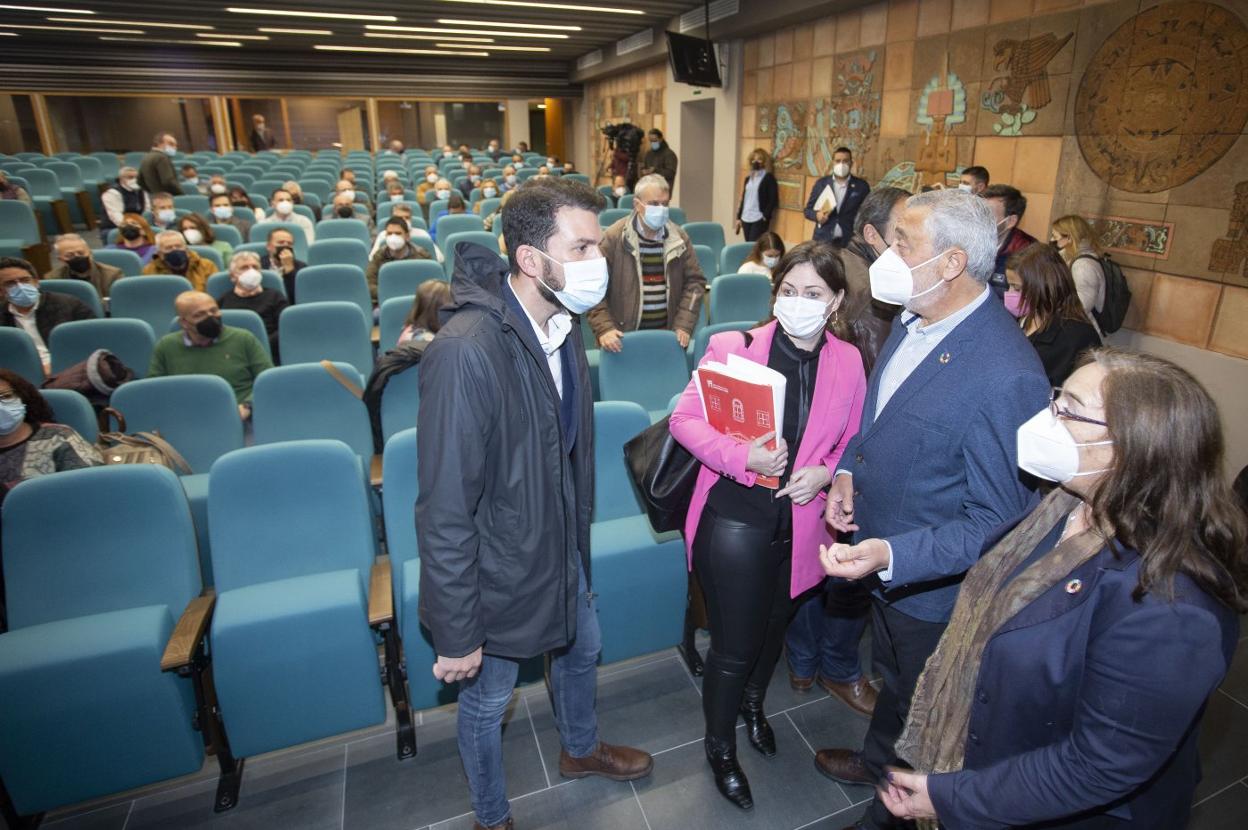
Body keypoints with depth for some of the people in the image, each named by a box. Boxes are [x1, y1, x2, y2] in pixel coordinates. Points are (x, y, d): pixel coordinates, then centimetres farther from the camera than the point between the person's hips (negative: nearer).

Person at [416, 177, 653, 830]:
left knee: (581, 650, 29)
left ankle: (580, 749, 61)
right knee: (487, 700, 18)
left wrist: (578, 540, 16)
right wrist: (456, 634, -19)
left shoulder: (562, 325, -5)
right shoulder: (466, 351, -32)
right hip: (499, 569, -8)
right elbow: (445, 511, -27)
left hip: (563, 548, 8)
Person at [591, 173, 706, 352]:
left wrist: (684, 325, -3)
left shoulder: (679, 238, 5)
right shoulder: (613, 238, -6)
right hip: (625, 337, -3)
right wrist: (604, 328, -18)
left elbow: (695, 280, 9)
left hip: (668, 335, 3)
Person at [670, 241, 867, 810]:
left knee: (773, 625, 28)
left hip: (801, 523, 4)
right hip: (735, 518, -4)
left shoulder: (848, 362, -5)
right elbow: (684, 419, -11)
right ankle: (720, 747, 40)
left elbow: (853, 441, 6)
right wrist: (741, 457, -26)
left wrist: (825, 473, -14)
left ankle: (753, 701, 61)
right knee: (733, 645, 9)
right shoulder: (734, 348, -16)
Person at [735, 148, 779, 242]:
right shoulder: (748, 178, 17)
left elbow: (773, 199, -7)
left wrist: (765, 215, -14)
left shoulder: (768, 178, -2)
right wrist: (739, 217, 15)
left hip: (759, 219, -6)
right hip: (746, 218, 6)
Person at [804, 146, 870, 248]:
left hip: (849, 243, -1)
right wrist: (817, 215, -12)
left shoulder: (861, 186, 5)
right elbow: (808, 210, 10)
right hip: (823, 240, 1)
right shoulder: (821, 183, 8)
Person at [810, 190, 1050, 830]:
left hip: (934, 587, -7)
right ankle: (876, 761, 61)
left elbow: (999, 521, -26)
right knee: (891, 679, 33)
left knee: (921, 711, 22)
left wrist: (894, 556, -36)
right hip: (883, 565, 8)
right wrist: (848, 470, -6)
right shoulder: (913, 321, -6)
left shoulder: (1006, 377, -33)